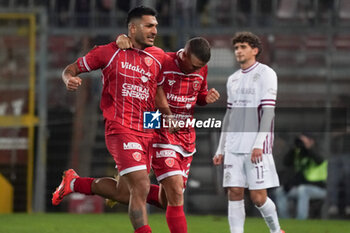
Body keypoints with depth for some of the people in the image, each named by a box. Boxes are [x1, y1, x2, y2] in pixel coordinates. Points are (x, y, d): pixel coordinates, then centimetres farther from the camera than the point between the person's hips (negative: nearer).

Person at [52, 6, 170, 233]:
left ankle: (74, 183, 34)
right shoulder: (110, 52, -1)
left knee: (123, 192, 11)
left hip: (146, 133, 6)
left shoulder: (157, 57, 11)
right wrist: (70, 79, -18)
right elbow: (70, 70, 6)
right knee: (141, 187, -18)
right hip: (121, 130, -6)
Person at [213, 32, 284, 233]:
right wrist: (221, 150, 17)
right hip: (234, 147, 6)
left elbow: (268, 110, -10)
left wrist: (258, 144, -19)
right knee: (235, 192, -3)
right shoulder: (233, 80, 18)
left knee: (258, 197, -7)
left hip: (256, 148, -6)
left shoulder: (266, 74, -1)